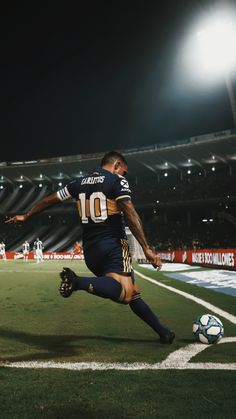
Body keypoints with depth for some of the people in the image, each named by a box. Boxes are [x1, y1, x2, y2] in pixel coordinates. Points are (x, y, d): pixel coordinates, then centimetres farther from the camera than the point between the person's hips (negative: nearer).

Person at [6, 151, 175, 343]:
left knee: (132, 292, 15)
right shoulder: (117, 180, 0)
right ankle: (78, 281, -42)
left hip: (90, 250, 7)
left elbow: (49, 200, 27)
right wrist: (147, 248, -16)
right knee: (125, 293, -24)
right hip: (113, 245, -7)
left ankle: (162, 332, 15)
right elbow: (130, 214, -13)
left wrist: (26, 216, 41)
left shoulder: (79, 183, 17)